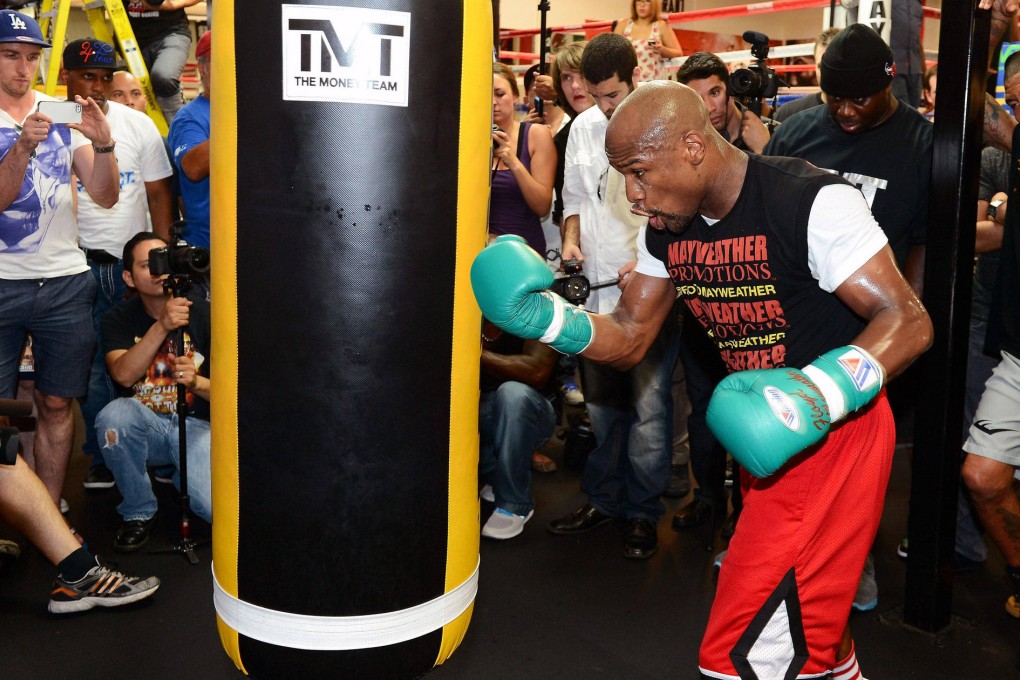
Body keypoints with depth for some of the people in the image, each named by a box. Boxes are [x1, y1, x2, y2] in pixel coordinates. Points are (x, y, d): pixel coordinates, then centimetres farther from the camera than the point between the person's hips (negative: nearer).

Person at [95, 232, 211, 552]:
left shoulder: (204, 314, -2)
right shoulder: (118, 319, 0)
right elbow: (123, 375, -19)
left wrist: (196, 382, -23)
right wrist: (161, 327, -30)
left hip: (196, 426, -1)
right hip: (143, 427, 1)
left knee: (217, 507, -28)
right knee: (114, 414, -35)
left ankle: (182, 477, 13)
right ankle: (138, 512, -10)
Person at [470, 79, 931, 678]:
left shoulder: (811, 201, -22)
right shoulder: (669, 226, 0)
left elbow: (909, 322, -22)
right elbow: (629, 339, 4)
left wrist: (816, 393, -37)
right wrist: (547, 317, -14)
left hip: (836, 428, -8)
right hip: (769, 437, 8)